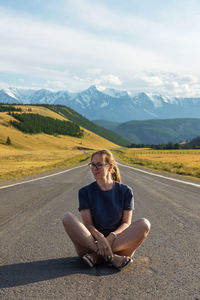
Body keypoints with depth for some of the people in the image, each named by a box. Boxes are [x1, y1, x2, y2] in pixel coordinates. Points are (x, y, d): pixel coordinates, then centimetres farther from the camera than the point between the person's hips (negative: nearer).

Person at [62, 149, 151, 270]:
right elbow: (88, 224, -6)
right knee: (68, 217, -23)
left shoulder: (125, 191, 3)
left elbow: (126, 223, -1)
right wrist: (99, 237, -27)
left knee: (144, 224, -26)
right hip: (92, 241, 0)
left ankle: (97, 256, -27)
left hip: (119, 242, 0)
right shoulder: (85, 192, 3)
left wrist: (112, 236, -21)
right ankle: (111, 257, -31)